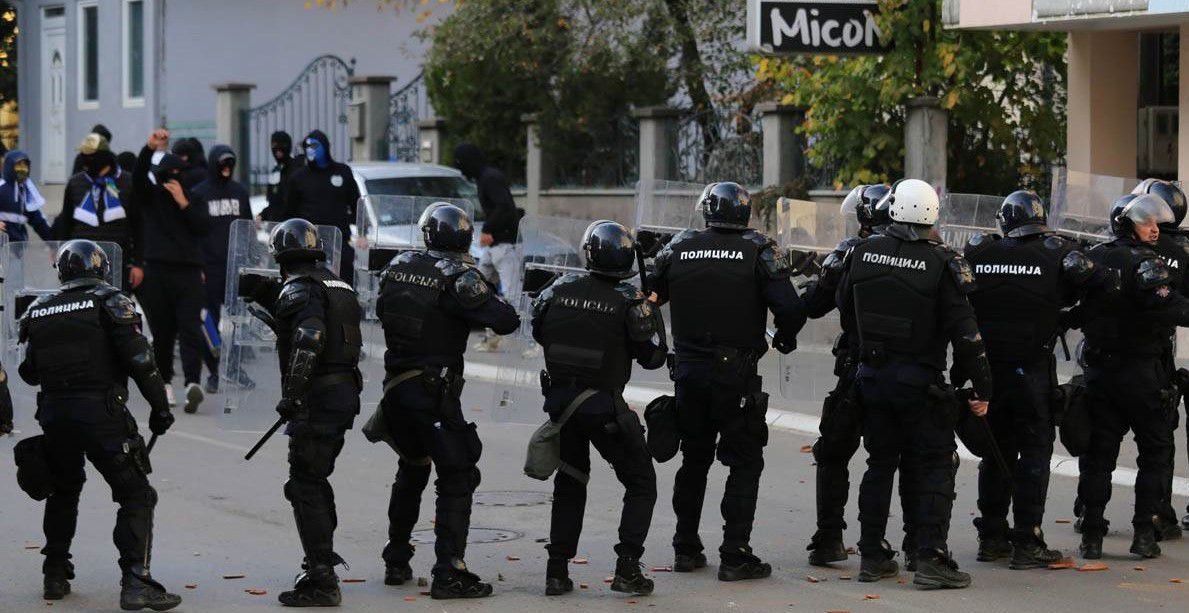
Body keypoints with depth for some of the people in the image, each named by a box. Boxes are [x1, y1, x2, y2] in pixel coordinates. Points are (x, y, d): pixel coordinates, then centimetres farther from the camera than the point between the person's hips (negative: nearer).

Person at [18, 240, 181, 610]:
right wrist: (159, 406, -4)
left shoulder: (38, 311, 10)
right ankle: (136, 583, -13)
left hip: (53, 415, 5)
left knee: (63, 492, 25)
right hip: (101, 414, -5)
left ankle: (55, 576, 29)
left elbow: (29, 372, 14)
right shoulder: (108, 302, -4)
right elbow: (138, 359, -11)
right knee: (136, 496, -1)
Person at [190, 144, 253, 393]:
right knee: (209, 319, 0)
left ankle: (235, 363, 9)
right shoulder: (199, 193, 0)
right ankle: (213, 373, 7)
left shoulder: (239, 191, 11)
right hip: (210, 267, -3)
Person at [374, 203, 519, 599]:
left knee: (411, 470, 24)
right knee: (457, 477, -3)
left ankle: (396, 562, 30)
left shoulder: (397, 267, 6)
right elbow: (506, 322, -14)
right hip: (434, 392, -7)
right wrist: (488, 297, 4)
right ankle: (448, 573, -11)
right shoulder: (457, 276, -13)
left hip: (394, 387, 7)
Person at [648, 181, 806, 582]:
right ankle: (735, 556, -2)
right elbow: (790, 309, -14)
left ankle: (686, 549, 21)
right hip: (736, 377, -4)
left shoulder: (679, 249, 2)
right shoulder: (758, 252, -8)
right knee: (745, 464, 4)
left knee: (694, 461, 18)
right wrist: (785, 338, 6)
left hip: (688, 371, 4)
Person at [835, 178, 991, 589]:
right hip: (919, 381, -4)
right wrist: (982, 387, -6)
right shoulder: (941, 263, -14)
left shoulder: (863, 254, -1)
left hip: (872, 375, 4)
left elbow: (845, 313, 12)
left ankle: (873, 555, 18)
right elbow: (964, 332, -13)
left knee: (880, 463, 15)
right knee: (932, 467, 2)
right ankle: (930, 559, -5)